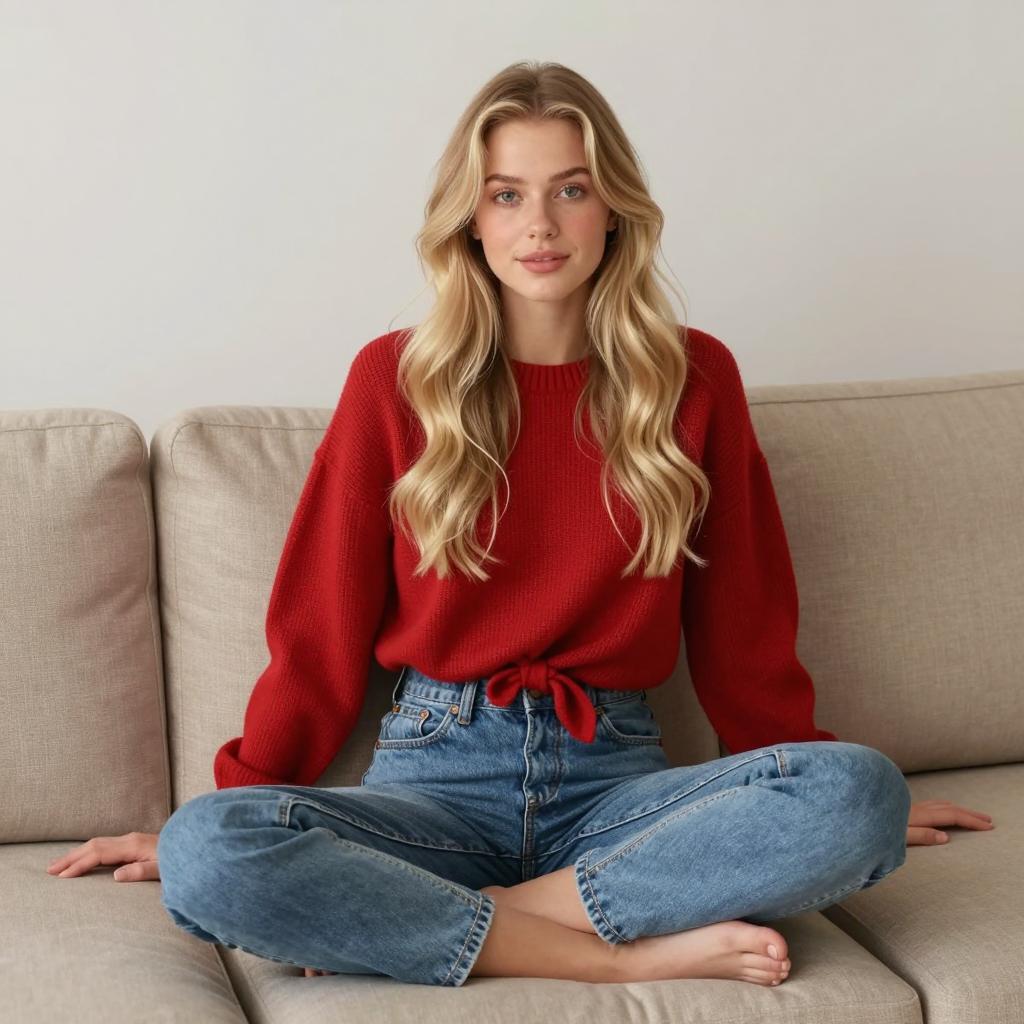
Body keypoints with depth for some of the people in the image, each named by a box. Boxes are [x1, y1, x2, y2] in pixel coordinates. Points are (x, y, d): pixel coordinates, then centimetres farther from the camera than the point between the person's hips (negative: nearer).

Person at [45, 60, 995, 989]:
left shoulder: (693, 378, 6)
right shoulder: (394, 380, 3)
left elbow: (742, 627, 15)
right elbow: (319, 634, 7)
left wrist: (828, 803, 19)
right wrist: (233, 809, 6)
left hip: (614, 778, 1)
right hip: (438, 770, -1)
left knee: (863, 787, -29)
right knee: (204, 859, -31)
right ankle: (629, 952, -24)